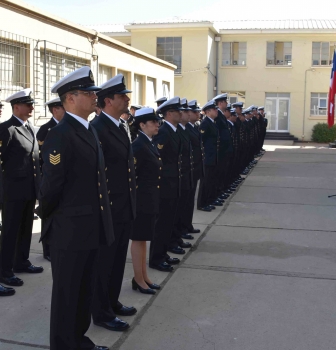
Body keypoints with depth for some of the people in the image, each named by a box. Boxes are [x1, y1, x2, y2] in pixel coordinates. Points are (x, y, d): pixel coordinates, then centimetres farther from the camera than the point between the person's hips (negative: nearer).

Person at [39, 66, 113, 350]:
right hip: (70, 231, -8)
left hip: (91, 228, 8)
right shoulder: (60, 136, -19)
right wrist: (49, 219, -1)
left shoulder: (90, 131, 10)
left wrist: (99, 219, 15)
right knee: (66, 293, 8)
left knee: (85, 290, 20)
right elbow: (51, 185, -15)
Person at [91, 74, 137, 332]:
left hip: (125, 208, 9)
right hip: (108, 210, -9)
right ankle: (102, 313, 20)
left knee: (118, 259, 19)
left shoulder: (119, 128, 13)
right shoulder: (97, 129, -17)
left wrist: (131, 204, 15)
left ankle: (112, 302, 36)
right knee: (104, 261, 6)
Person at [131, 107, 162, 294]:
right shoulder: (138, 146, -17)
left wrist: (154, 198, 16)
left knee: (144, 238, 16)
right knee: (138, 239, 2)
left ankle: (144, 276, 26)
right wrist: (134, 199, -18)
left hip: (151, 199, 9)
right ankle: (138, 280, 12)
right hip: (141, 200, -9)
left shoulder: (151, 144, 12)